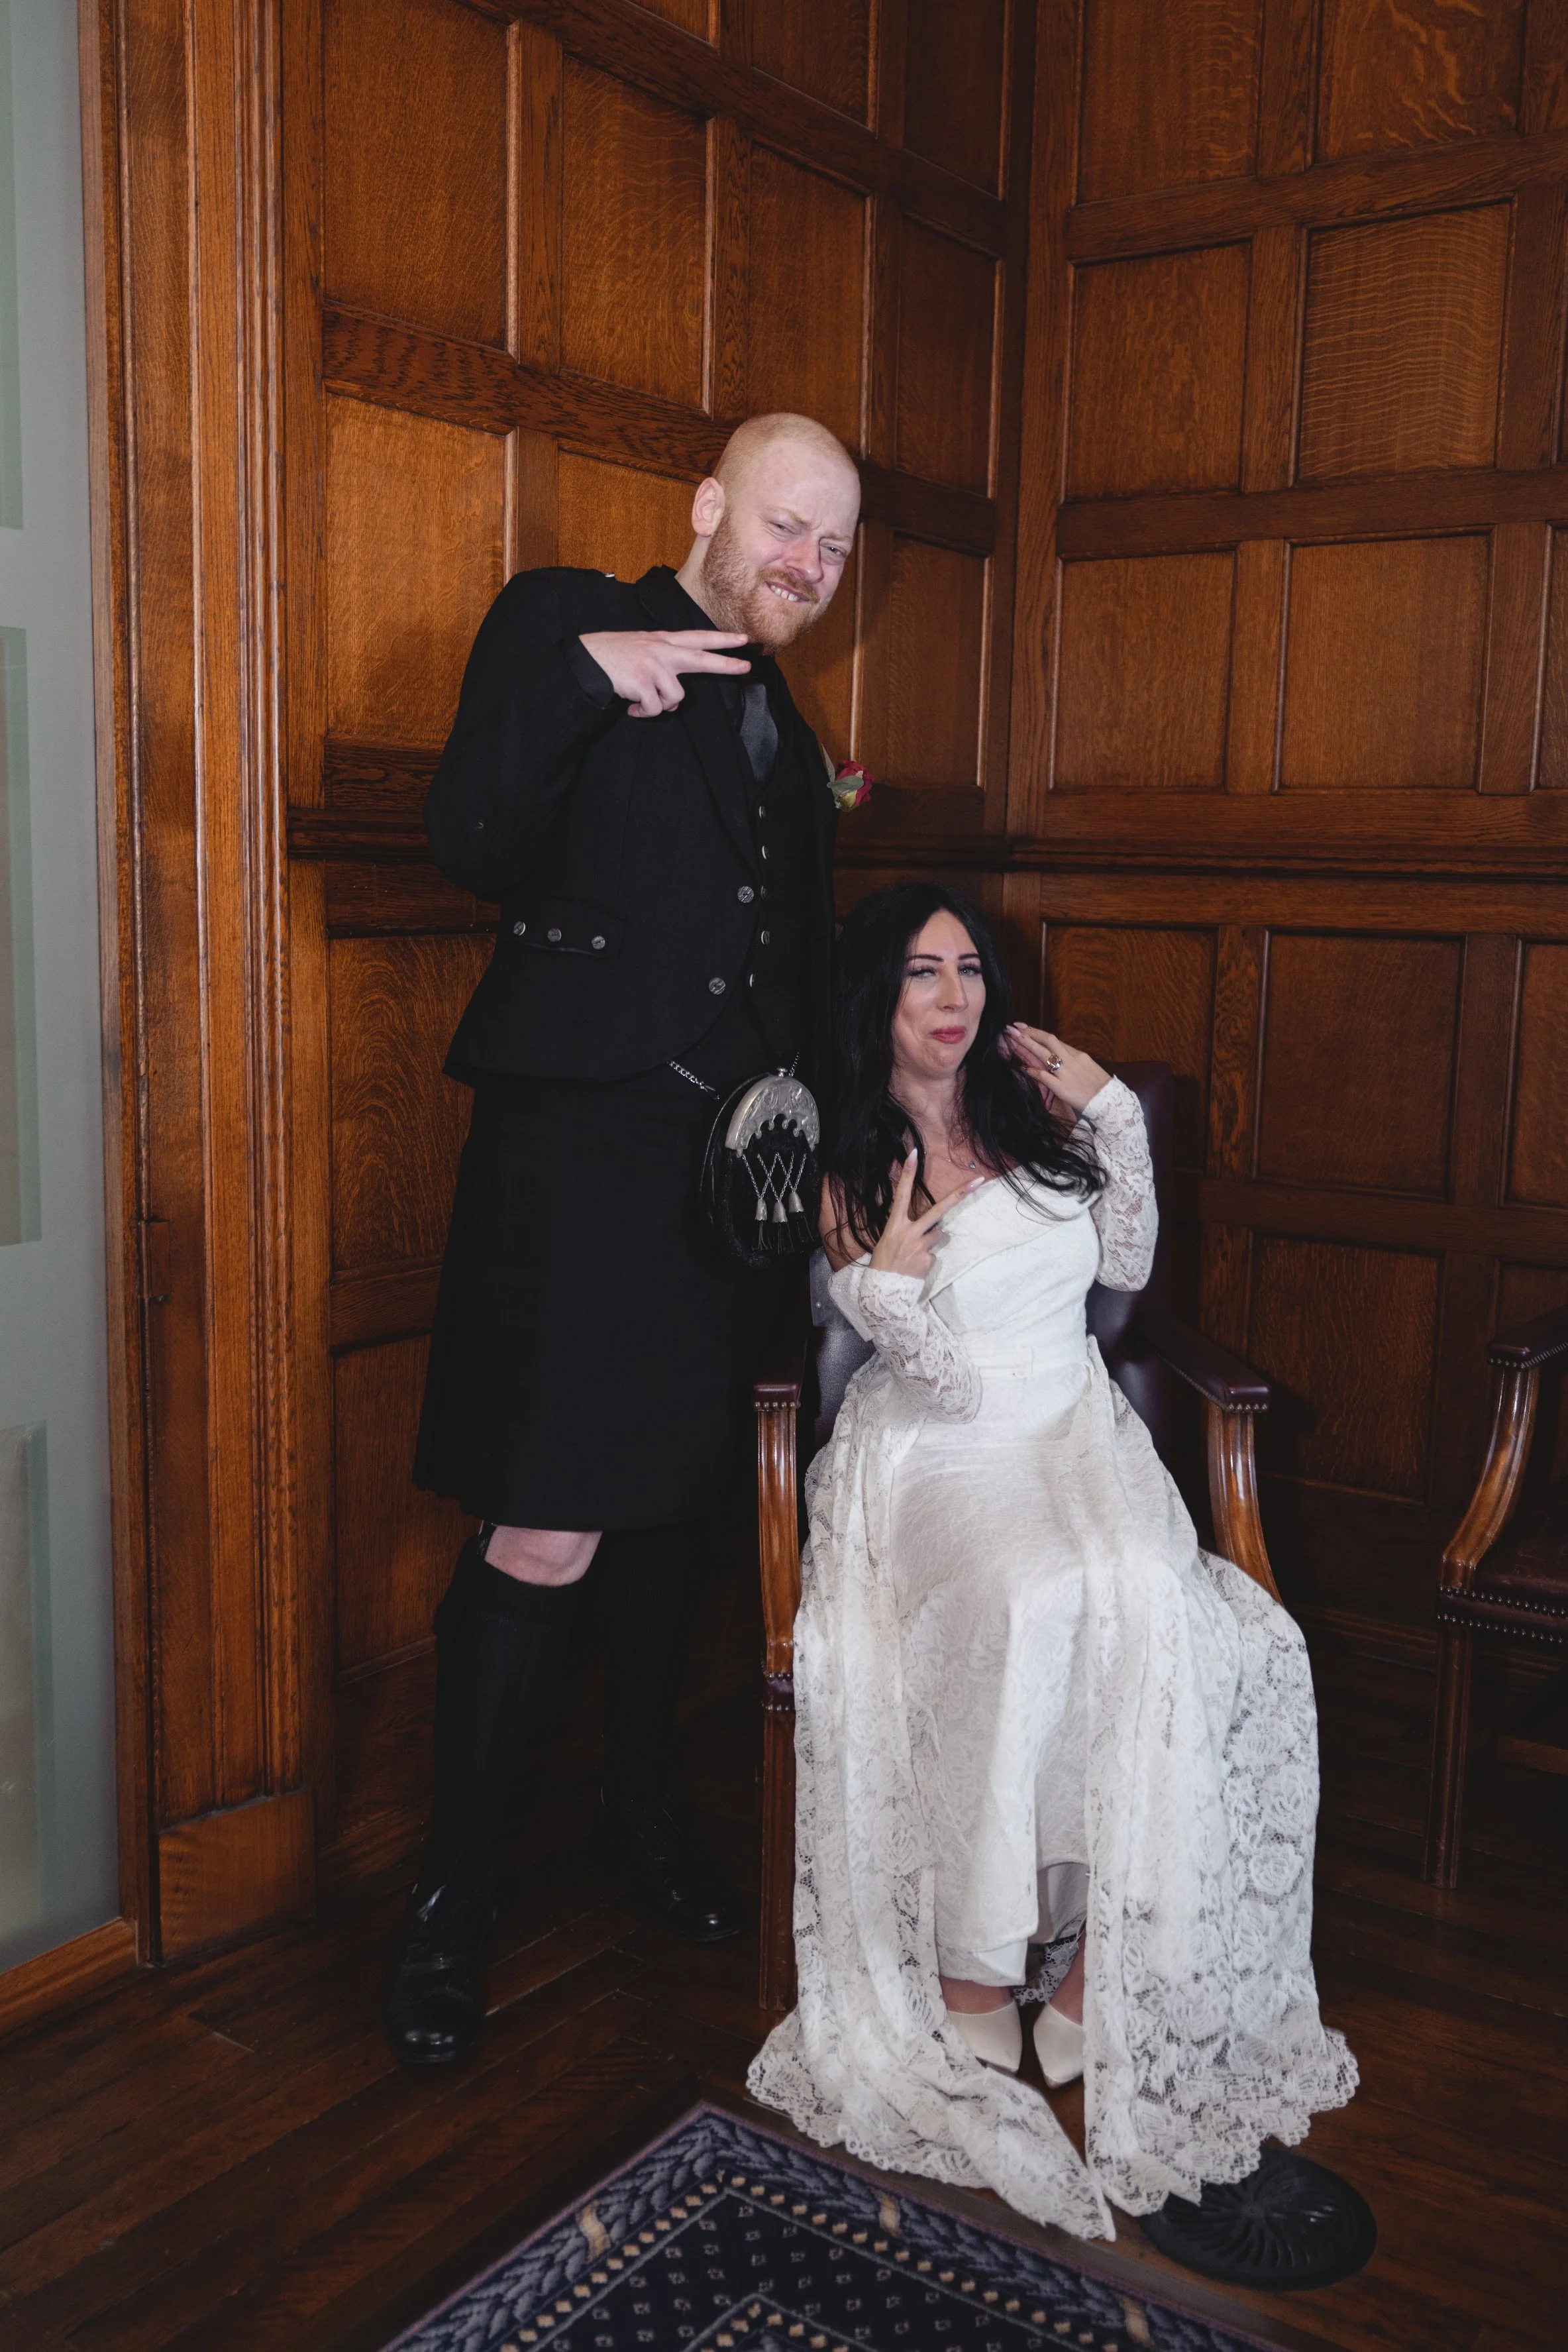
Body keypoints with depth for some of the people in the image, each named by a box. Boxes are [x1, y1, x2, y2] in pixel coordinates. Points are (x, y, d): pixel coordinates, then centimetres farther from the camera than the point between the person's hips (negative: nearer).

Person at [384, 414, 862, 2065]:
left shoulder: (783, 729, 20)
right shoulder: (566, 624, 0)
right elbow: (474, 849, -13)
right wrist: (584, 679, -23)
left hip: (728, 1155, 7)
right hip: (581, 1142, -7)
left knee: (677, 1507, 16)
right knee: (544, 1542, -9)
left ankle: (639, 1805, 35)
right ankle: (448, 1896, 8)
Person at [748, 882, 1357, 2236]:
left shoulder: (1035, 1111, 9)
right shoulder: (848, 1161, -1)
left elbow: (1126, 1265, 14)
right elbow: (944, 1375, -6)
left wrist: (1110, 1110, 5)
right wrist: (887, 1281, -27)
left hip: (1073, 1427, 3)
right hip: (939, 1452, -3)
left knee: (1141, 1606, -29)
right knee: (1020, 1610, -34)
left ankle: (1094, 1948, -18)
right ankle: (971, 1962, -21)